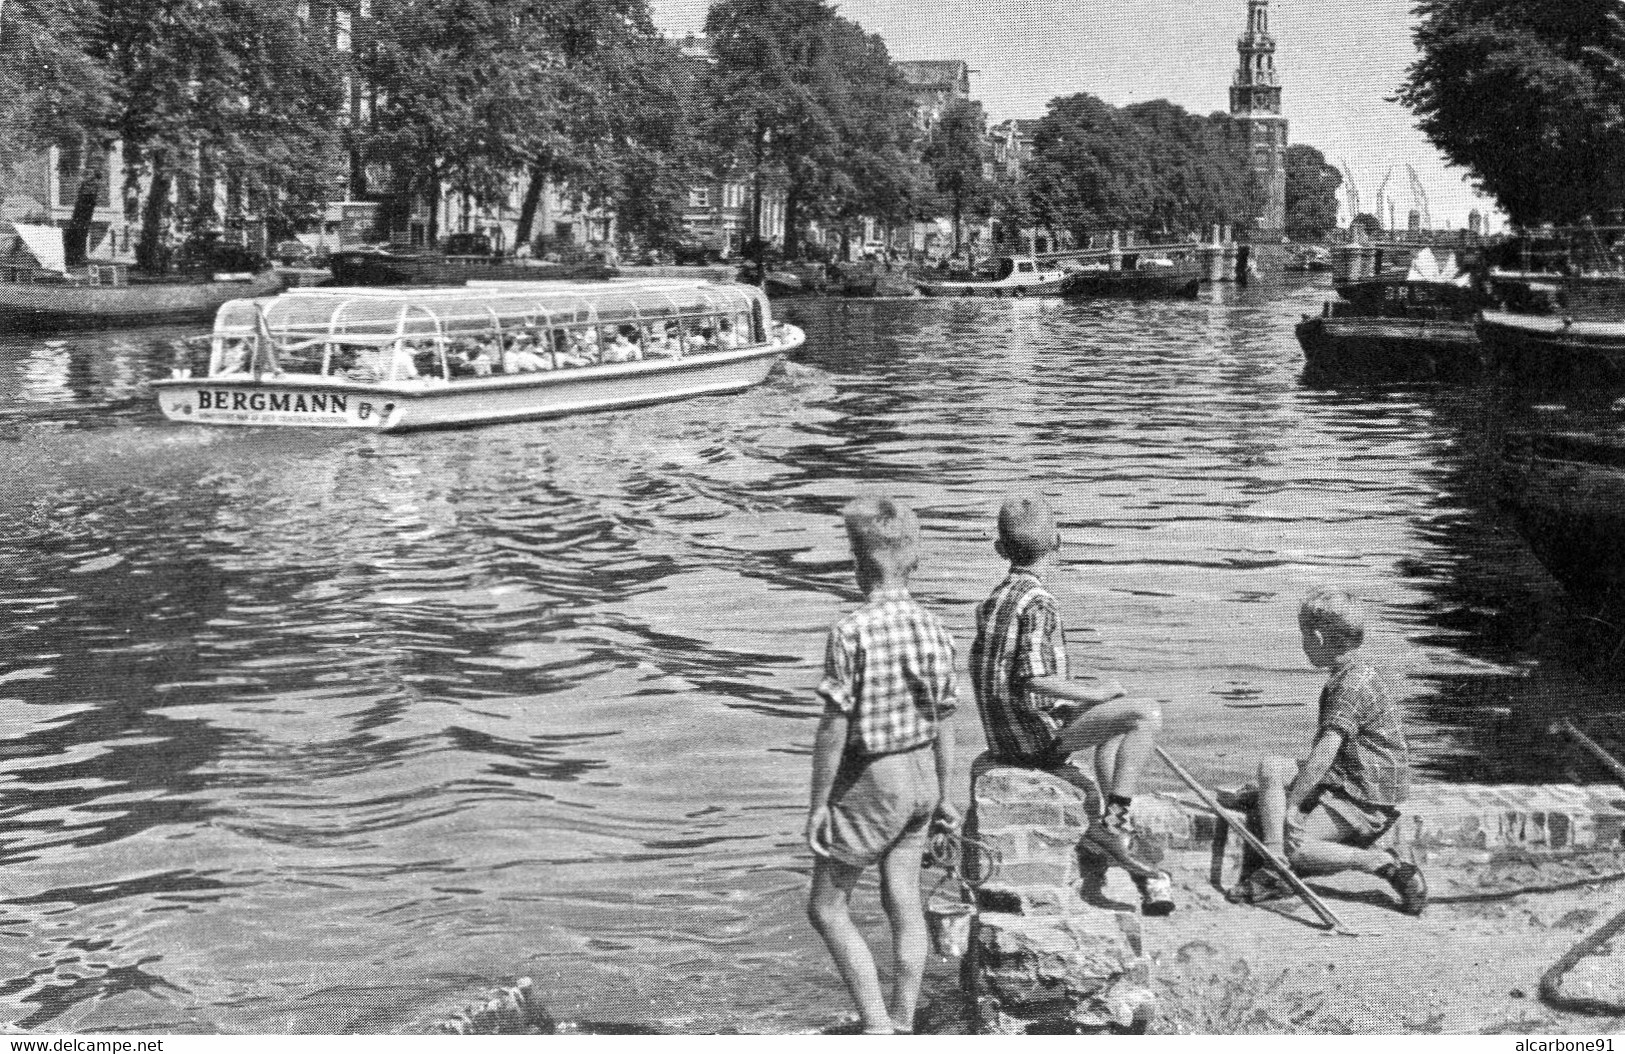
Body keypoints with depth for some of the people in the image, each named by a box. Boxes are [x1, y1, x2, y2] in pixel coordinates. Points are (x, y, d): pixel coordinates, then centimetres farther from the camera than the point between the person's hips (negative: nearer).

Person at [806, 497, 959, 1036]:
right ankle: (902, 1023, 21)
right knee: (904, 905, 14)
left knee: (826, 907, 5)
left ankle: (877, 1027, 0)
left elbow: (834, 727, -18)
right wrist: (941, 794, 19)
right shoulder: (934, 629, 0)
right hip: (920, 773, 7)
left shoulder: (852, 631, -19)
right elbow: (945, 724, 7)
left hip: (870, 779, -7)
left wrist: (818, 803, -10)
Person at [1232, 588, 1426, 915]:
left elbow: (1326, 750, -27)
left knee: (1291, 847, -15)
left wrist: (1292, 805, -26)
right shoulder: (1346, 674, 14)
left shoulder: (1355, 682, -19)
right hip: (1344, 781, 10)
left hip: (1367, 800, -10)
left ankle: (1381, 863, -8)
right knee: (1271, 768, -6)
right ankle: (1274, 870, -15)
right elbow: (1328, 752, 24)